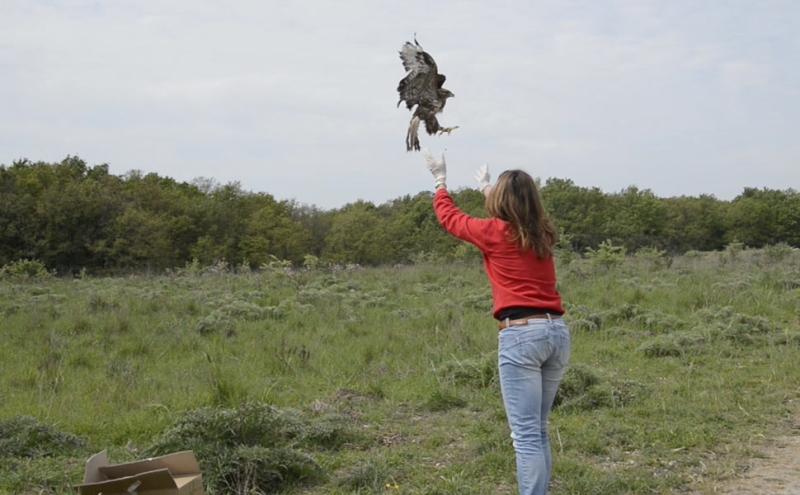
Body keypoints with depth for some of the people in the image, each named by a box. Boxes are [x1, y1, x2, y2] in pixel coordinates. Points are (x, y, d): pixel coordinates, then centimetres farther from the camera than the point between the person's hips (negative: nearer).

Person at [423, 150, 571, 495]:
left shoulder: (495, 232, -3)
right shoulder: (542, 234, 13)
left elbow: (448, 217, 15)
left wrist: (440, 181, 31)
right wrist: (487, 186, 50)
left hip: (521, 334, -7)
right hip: (557, 331, 7)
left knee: (526, 435, -8)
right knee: (538, 430, 16)